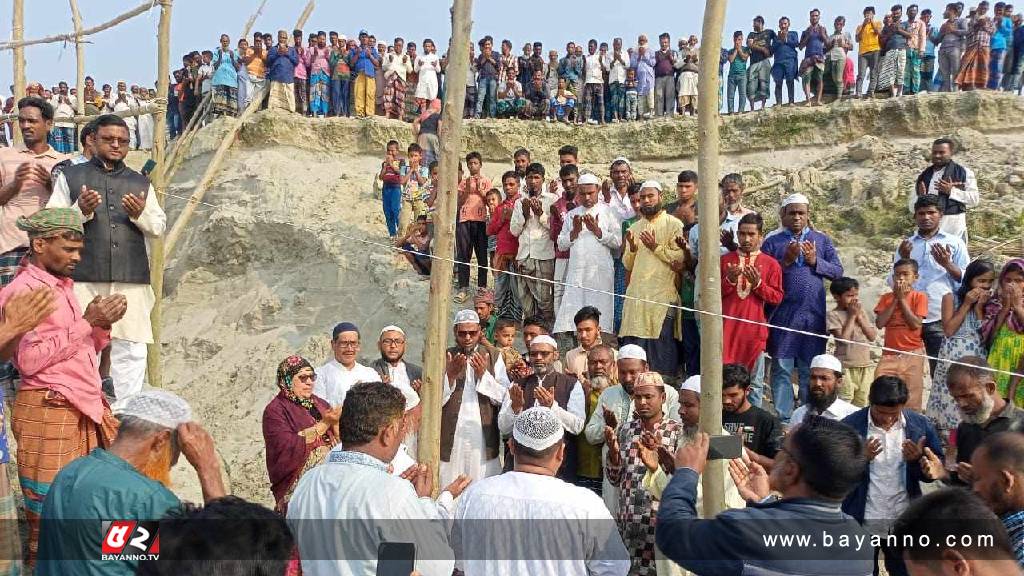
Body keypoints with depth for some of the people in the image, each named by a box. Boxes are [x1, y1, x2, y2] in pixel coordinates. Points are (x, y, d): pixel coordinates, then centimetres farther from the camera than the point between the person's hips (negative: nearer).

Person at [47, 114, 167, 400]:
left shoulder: (141, 183, 18)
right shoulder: (70, 177, 11)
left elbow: (160, 227, 14)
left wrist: (141, 214, -6)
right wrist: (81, 211, -12)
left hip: (131, 280, 2)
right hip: (84, 279, -2)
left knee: (131, 350, 1)